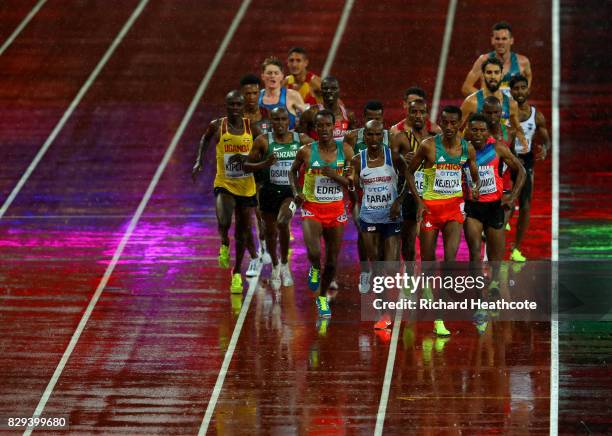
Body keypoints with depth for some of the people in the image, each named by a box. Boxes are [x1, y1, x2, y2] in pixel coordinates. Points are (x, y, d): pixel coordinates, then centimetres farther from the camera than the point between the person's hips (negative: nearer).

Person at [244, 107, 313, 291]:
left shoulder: (301, 140, -1)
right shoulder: (263, 141, -5)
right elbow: (247, 166, -2)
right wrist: (265, 164, -19)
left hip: (291, 191, -1)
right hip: (269, 191, 1)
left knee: (283, 222, -27)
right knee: (270, 231, 13)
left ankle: (285, 264, -7)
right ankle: (275, 267, 40)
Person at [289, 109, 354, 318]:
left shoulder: (345, 150, -4)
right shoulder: (306, 151, -6)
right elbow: (293, 171, 13)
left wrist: (335, 175, -20)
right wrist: (296, 192, -4)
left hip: (336, 209, 2)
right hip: (312, 208, -2)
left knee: (332, 260, 8)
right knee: (314, 252, -25)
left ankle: (323, 297, 32)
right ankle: (315, 269, 13)